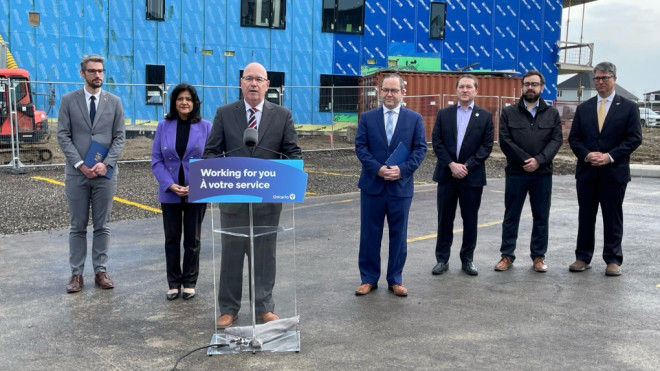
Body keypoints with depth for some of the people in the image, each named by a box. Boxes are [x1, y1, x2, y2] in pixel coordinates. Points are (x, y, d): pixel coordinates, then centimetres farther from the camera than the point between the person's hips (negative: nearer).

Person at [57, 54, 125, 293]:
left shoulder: (114, 102, 6)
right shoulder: (69, 100, 3)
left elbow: (120, 137, 2)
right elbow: (63, 136, -1)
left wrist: (106, 163, -12)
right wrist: (80, 164, -11)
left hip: (105, 173, 1)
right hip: (77, 173, 0)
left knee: (102, 226, 6)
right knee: (78, 226, 5)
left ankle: (100, 271, 14)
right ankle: (76, 273, 11)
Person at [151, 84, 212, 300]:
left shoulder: (205, 127, -2)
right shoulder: (164, 126, 1)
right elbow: (156, 160, 0)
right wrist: (170, 185, -13)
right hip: (170, 193, 1)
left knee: (192, 239, 8)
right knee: (172, 239, 9)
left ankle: (190, 282, 20)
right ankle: (173, 283, 20)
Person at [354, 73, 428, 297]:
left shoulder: (415, 119, 4)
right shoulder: (367, 118, 5)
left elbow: (420, 149, -1)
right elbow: (360, 147, -1)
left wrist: (402, 169, -16)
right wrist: (378, 169, -15)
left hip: (401, 185, 0)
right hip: (372, 184, 0)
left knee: (398, 234, 8)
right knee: (370, 234, 5)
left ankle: (395, 280, 20)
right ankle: (369, 279, 17)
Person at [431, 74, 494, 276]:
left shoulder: (485, 116, 4)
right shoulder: (444, 114, 7)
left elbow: (486, 146, -3)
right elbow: (437, 142, 0)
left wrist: (467, 166, -13)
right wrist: (452, 165, -12)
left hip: (472, 176, -1)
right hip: (446, 174, 1)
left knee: (470, 220, 6)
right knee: (444, 219, 5)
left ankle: (467, 259, 18)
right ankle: (442, 259, 14)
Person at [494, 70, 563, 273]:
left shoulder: (552, 113, 8)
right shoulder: (509, 113, 5)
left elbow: (556, 140, -1)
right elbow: (505, 140, -4)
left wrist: (539, 160, -15)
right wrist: (525, 160, -13)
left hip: (542, 173, 1)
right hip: (515, 172, -1)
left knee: (541, 217, 7)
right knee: (511, 216, 5)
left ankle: (539, 256, 17)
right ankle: (507, 255, 14)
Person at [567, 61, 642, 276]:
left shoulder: (628, 108, 3)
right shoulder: (583, 109, 10)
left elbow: (634, 138, -4)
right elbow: (574, 138, 7)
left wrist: (610, 156, -15)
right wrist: (587, 155, -11)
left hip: (614, 172, -2)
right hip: (586, 172, 3)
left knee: (613, 217, 4)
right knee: (585, 216, 8)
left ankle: (613, 260, 14)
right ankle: (583, 258, 17)